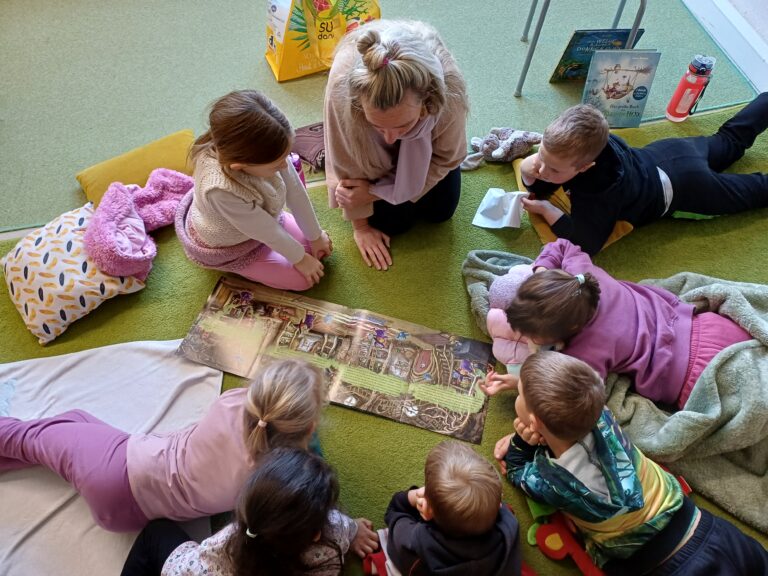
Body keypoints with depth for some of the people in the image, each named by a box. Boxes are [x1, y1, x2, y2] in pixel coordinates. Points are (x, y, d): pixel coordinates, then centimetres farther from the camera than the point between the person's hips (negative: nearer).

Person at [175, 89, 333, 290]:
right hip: (227, 248, -5)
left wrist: (316, 237, -1)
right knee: (302, 279, -3)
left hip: (262, 217, 6)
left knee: (318, 250, 8)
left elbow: (295, 192, -14)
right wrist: (299, 258, -12)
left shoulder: (263, 149, -31)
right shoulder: (221, 190, -46)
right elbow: (267, 232, -29)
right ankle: (234, 267, 14)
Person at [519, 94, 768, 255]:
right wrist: (528, 170, -37)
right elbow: (540, 189, -14)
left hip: (681, 188, -6)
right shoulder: (578, 145, -27)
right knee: (728, 140, 33)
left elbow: (585, 243, -41)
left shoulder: (598, 189, -47)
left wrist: (546, 210, -38)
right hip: (658, 155, 6)